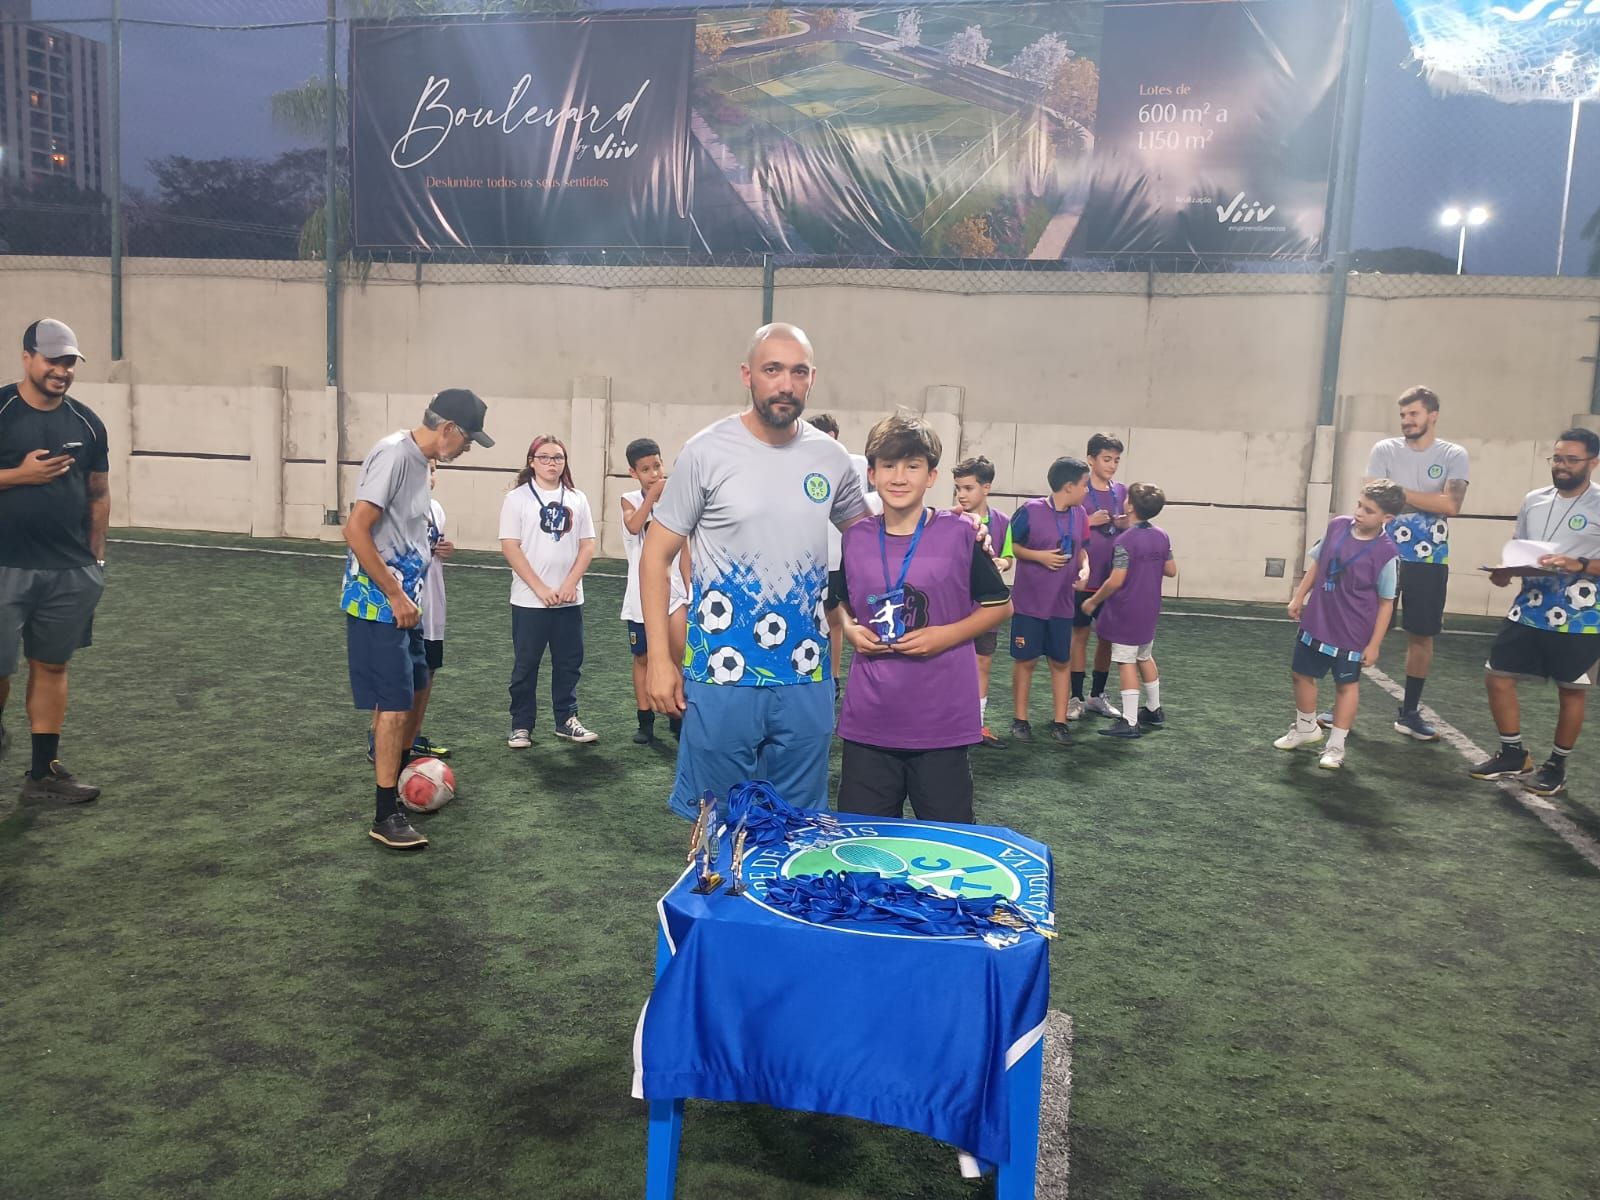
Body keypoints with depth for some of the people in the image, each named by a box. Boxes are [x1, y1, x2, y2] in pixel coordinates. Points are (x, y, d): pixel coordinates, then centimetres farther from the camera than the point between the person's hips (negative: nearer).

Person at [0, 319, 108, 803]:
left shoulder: (87, 422, 8)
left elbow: (99, 493, 15)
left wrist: (96, 556, 12)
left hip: (71, 572, 4)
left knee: (52, 666, 8)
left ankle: (43, 771, 16)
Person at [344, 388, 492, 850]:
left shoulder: (418, 458, 11)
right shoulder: (394, 454, -18)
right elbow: (355, 530, -23)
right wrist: (395, 595, -20)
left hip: (401, 600, 10)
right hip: (378, 602, -10)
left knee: (418, 684, 20)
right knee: (394, 703, -7)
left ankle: (401, 773, 38)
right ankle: (386, 816, 1)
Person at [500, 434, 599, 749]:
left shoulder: (577, 499, 6)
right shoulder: (518, 498, -3)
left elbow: (587, 546, 5)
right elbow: (510, 547, -8)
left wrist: (570, 584, -8)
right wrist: (540, 588, -14)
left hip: (570, 600, 3)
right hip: (529, 599, -3)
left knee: (569, 662, 9)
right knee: (526, 665, 5)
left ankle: (566, 720, 22)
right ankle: (521, 726, 15)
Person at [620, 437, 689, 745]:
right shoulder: (630, 500, 0)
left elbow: (682, 550, 6)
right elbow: (634, 525, -24)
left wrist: (688, 590, 2)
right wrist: (653, 493, -22)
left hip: (673, 591, 0)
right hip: (641, 595, 0)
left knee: (679, 652, -17)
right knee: (642, 657, 10)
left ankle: (677, 713, 2)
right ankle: (646, 722, 22)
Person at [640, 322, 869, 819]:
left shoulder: (832, 458, 3)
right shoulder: (708, 452, -7)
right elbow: (656, 555, -3)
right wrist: (660, 659, -8)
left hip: (807, 679, 3)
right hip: (722, 674, -3)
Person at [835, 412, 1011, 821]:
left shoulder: (960, 534, -6)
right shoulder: (854, 539, 3)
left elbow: (1000, 605, 1)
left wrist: (945, 635, -12)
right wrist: (851, 629, -1)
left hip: (942, 722, -3)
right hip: (868, 722, 3)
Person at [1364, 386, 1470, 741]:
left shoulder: (1454, 456, 0)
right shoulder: (1385, 450, 0)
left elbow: (1451, 505, -14)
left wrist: (1401, 493, -11)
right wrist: (1429, 501, -12)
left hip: (1430, 562, 1)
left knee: (1422, 635, 7)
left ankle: (1409, 713, 19)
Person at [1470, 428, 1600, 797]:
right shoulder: (1533, 500, 8)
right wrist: (1505, 571, -3)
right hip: (1529, 610, 5)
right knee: (1497, 677, 4)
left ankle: (1556, 767, 23)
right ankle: (1513, 755, 21)